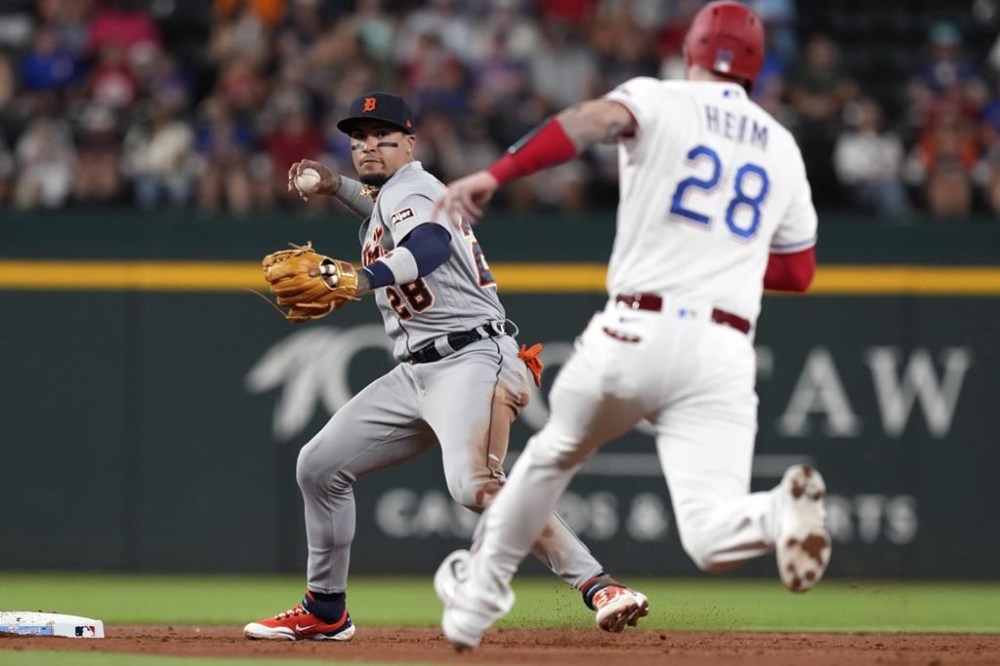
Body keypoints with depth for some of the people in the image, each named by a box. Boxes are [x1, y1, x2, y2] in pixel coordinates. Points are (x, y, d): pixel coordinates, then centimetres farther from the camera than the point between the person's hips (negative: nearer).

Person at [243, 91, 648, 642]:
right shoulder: (389, 196, 19)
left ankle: (598, 587, -36)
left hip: (470, 361, -10)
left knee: (474, 485, -32)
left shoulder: (410, 189, -9)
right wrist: (337, 187, 30)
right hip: (415, 373, 10)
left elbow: (431, 245, -33)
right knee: (319, 466, 10)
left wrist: (358, 280, -50)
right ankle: (325, 612, 22)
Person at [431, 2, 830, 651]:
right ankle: (780, 513, -40)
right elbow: (800, 271, 24)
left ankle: (478, 596, 39)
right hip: (722, 352, 2)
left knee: (555, 452, 27)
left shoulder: (661, 101, 5)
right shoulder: (783, 147, 19)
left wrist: (495, 174, -27)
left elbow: (600, 118, -18)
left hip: (634, 331, -2)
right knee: (713, 540, -7)